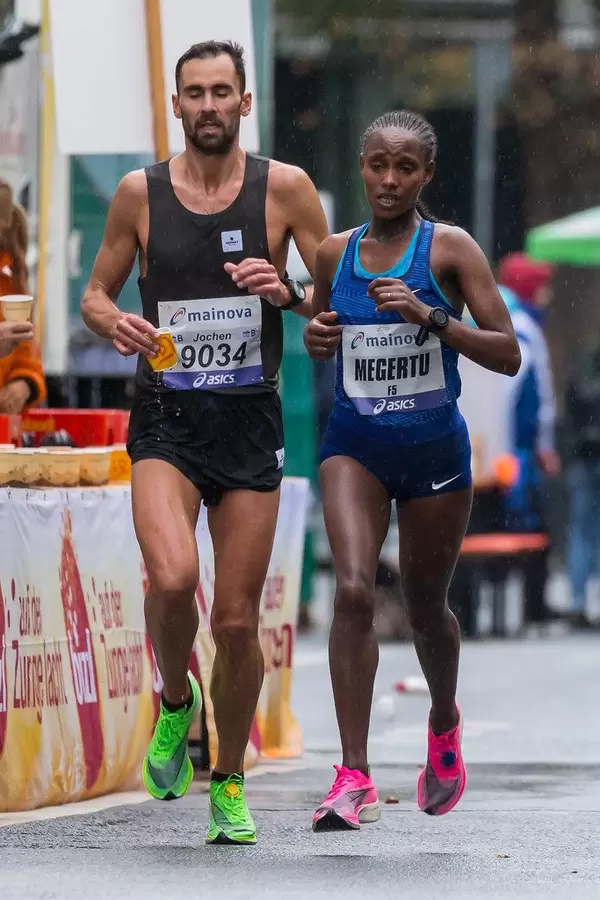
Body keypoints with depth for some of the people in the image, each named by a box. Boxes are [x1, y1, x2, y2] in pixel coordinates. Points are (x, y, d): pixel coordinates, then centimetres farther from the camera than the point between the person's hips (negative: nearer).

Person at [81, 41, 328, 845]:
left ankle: (229, 781, 22)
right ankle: (175, 701, 6)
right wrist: (114, 323, -9)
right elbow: (96, 292, 13)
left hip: (249, 421, 1)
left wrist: (286, 292, -16)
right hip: (165, 419, -1)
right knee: (173, 578, -25)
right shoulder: (140, 192, 3)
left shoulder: (285, 188, 1)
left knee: (238, 619, 3)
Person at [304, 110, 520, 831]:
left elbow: (507, 354, -10)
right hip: (354, 444, 1)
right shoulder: (335, 254, 5)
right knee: (353, 589, -20)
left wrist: (429, 317, -22)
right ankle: (353, 777, -23)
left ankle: (444, 722, 48)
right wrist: (315, 339, 0)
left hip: (434, 446, -1)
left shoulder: (449, 249, -6)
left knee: (425, 606, 14)